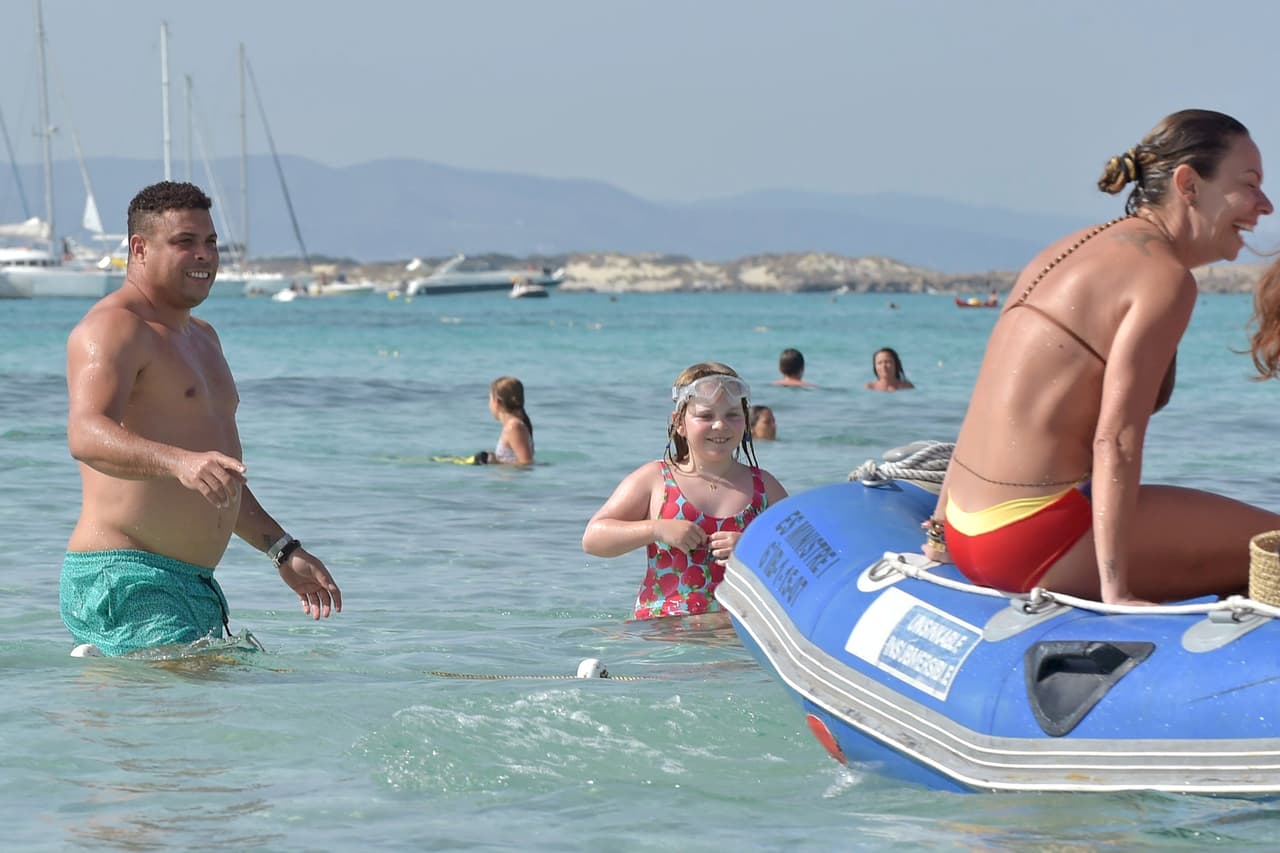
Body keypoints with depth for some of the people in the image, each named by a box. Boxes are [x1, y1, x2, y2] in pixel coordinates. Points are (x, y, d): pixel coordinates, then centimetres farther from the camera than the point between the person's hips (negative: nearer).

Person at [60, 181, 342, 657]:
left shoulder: (201, 336, 23)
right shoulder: (113, 328, -8)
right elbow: (87, 436, -27)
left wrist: (284, 552, 26)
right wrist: (180, 462, -42)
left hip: (195, 586, 9)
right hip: (123, 581, -9)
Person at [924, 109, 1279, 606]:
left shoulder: (1078, 248, 15)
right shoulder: (1164, 277, -11)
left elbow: (996, 406, 18)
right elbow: (1115, 439, -19)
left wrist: (944, 527, 23)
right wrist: (1115, 591, -22)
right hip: (1033, 542, -10)